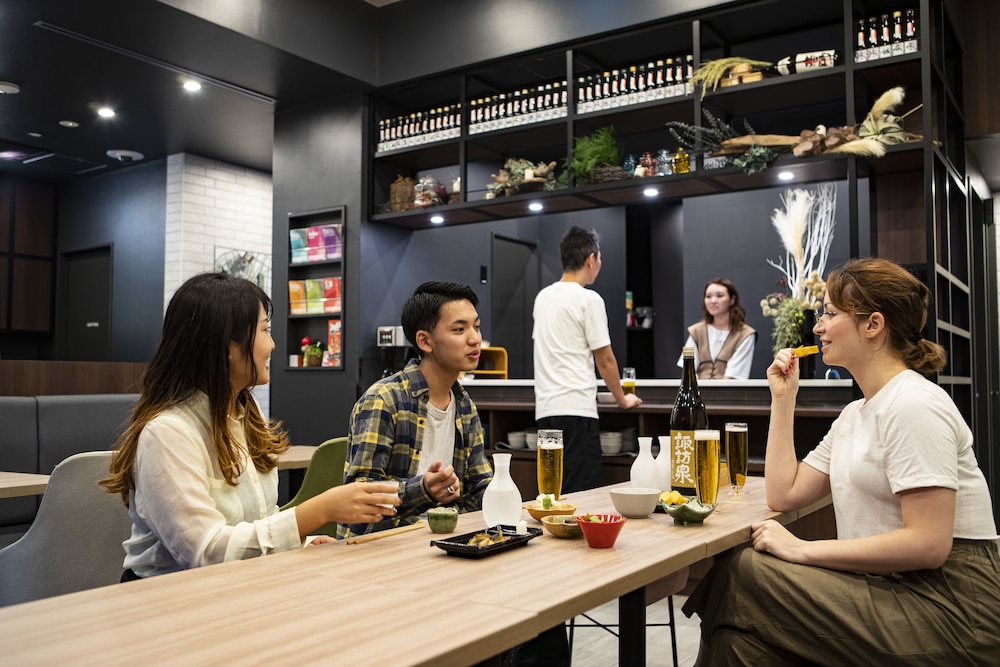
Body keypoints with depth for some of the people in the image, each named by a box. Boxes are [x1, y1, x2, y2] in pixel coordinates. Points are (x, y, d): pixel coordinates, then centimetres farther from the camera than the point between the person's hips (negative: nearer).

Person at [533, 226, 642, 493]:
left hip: (545, 408, 8)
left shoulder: (542, 297, 15)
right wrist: (622, 399, 11)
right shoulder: (589, 299, -6)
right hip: (576, 409, -7)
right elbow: (605, 360, -4)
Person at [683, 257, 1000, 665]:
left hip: (948, 606, -8)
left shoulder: (914, 406, -15)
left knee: (743, 575, -18)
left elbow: (928, 544, -22)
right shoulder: (855, 415, 14)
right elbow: (784, 495, 9)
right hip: (891, 588, 8)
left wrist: (803, 550, -21)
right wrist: (783, 399, 9)